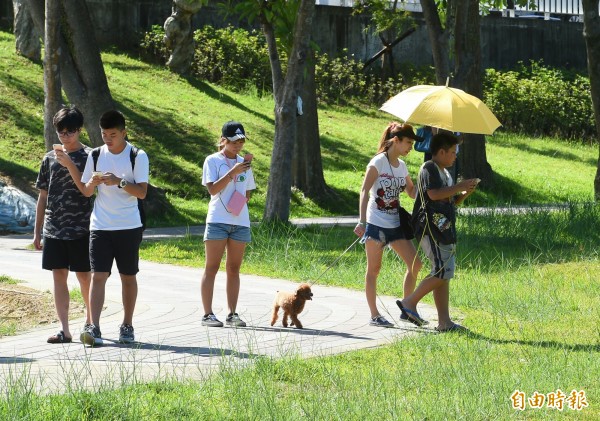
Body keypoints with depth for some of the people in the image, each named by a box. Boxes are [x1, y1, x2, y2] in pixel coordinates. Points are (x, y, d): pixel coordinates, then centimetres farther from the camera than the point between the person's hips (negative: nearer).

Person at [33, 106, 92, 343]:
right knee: (59, 277, -1)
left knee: (84, 277, 4)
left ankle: (90, 320, 24)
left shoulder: (88, 156, -2)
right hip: (54, 228, 4)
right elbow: (43, 196, 14)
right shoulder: (50, 158, 10)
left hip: (80, 228, -4)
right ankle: (64, 330, -2)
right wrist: (37, 231, 12)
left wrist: (69, 164, -22)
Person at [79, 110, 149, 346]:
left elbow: (142, 192, -9)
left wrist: (119, 182, -23)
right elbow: (86, 192, 9)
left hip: (129, 227, -1)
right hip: (100, 226, 1)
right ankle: (94, 328, -16)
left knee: (128, 277, 9)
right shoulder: (96, 156, 5)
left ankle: (127, 326, 20)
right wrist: (93, 183, -13)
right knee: (98, 275, -9)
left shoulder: (138, 157, -3)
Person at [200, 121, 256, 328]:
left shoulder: (244, 163, 15)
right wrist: (233, 172, -20)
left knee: (234, 269, 6)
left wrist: (245, 198, 4)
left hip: (240, 221, 5)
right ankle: (208, 314, -4)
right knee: (212, 268, -3)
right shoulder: (213, 161, -1)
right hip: (218, 221, -5)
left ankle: (232, 314, 9)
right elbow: (212, 189, -13)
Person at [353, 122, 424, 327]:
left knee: (415, 264, 0)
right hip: (376, 224, -7)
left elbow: (412, 192, 20)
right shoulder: (378, 162, -10)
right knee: (374, 269, 1)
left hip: (395, 224, 7)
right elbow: (365, 191, -17)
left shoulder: (402, 166, 11)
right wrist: (361, 221, -25)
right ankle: (374, 315, 5)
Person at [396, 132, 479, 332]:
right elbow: (434, 194, -22)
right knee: (442, 272, -16)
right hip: (431, 228, -10)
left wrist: (464, 194, 11)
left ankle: (444, 321, 4)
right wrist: (459, 187, -13)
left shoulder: (445, 173, 23)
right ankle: (409, 302, -7)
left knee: (444, 274, 5)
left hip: (445, 229, 10)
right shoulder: (429, 169, -7)